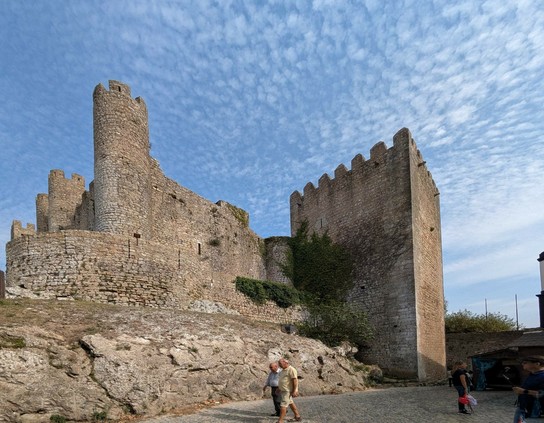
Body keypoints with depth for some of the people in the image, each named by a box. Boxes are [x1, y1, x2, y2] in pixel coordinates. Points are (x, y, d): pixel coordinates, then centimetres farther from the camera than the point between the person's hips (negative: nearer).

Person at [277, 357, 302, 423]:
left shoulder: (291, 370, -17)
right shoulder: (283, 370, 13)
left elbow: (295, 380, -21)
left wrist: (294, 391, -24)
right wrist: (278, 388, 20)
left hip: (287, 391, -10)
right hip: (283, 390, 10)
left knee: (283, 405, -11)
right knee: (290, 403, 17)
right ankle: (297, 416, 28)